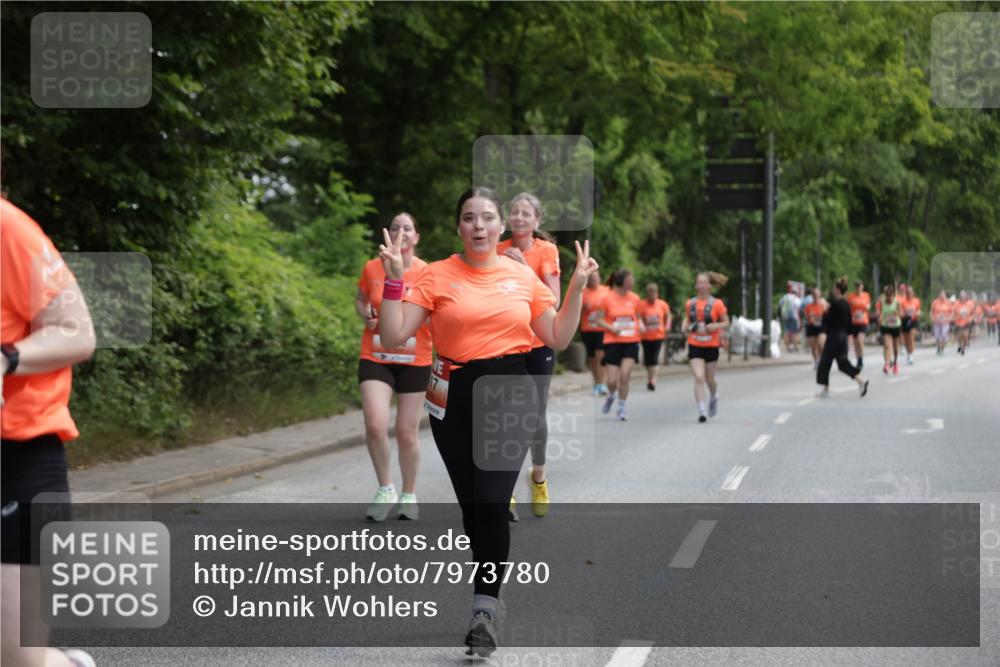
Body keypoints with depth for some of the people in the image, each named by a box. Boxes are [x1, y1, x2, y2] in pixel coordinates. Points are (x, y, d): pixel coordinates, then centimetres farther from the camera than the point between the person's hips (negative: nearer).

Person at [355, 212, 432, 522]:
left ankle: (409, 495, 25)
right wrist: (365, 315, -4)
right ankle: (385, 489, 5)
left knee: (407, 432, 5)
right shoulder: (372, 268, 0)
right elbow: (360, 300, 17)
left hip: (414, 361, 0)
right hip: (375, 359, 1)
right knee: (375, 425, -16)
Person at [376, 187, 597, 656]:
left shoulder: (523, 277, 6)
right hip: (454, 396, 0)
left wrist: (577, 287, 4)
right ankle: (489, 590, 26)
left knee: (492, 503, -14)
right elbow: (393, 336, -5)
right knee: (471, 504, 6)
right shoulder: (437, 275, 0)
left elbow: (558, 339, 13)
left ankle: (485, 609, -12)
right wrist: (394, 279, -13)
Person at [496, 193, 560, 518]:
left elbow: (553, 300, -14)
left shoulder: (546, 250, -5)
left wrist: (525, 268, -21)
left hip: (538, 343, -1)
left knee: (537, 417, 7)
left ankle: (538, 477, 31)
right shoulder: (498, 251, 0)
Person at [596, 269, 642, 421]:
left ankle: (622, 407, 6)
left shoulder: (634, 298, 3)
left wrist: (641, 326, -4)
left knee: (625, 374, -13)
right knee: (612, 380, -3)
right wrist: (611, 328, -17)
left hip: (631, 342, 2)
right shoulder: (607, 298, -6)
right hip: (613, 342, -2)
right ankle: (611, 396, 34)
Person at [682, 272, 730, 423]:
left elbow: (726, 323, 1)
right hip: (695, 346, 1)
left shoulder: (717, 304, -4)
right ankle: (702, 411, -15)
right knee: (698, 378, -14)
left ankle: (714, 397, 44)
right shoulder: (690, 304, 4)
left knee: (709, 380, 10)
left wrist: (716, 326, -18)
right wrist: (686, 327, -3)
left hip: (711, 346, -1)